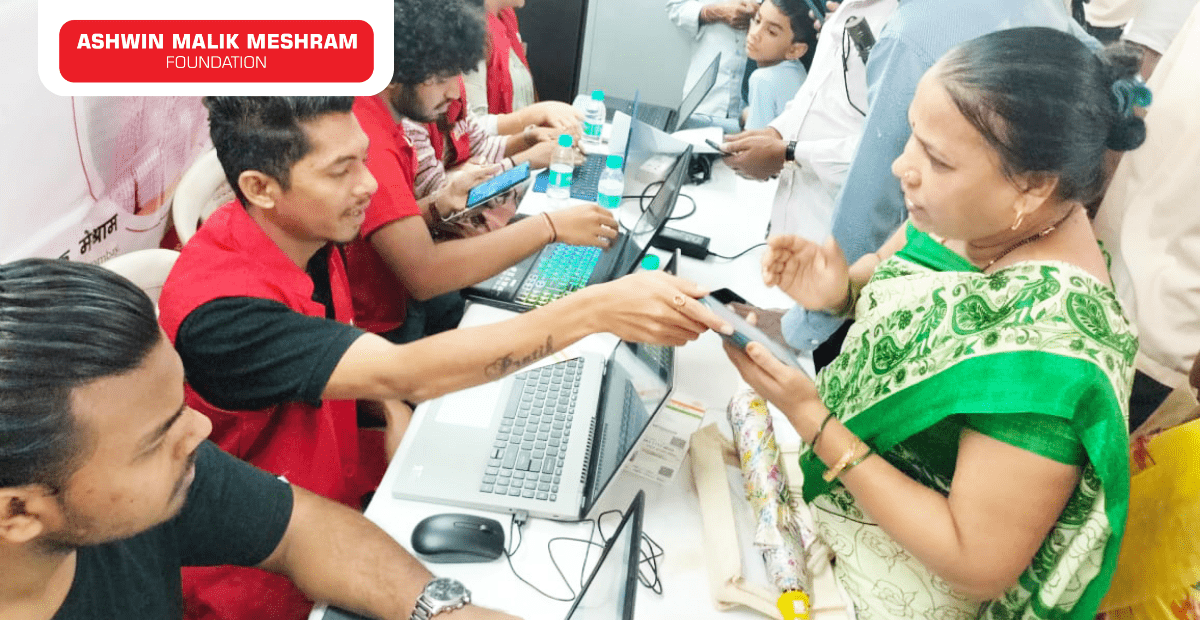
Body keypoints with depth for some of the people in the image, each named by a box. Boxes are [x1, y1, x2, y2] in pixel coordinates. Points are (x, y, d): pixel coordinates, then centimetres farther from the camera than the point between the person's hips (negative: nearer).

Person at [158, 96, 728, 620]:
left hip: (343, 481, 7)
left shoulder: (307, 235, -7)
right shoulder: (217, 309, -33)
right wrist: (595, 311, -45)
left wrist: (392, 408, -11)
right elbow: (403, 373, -41)